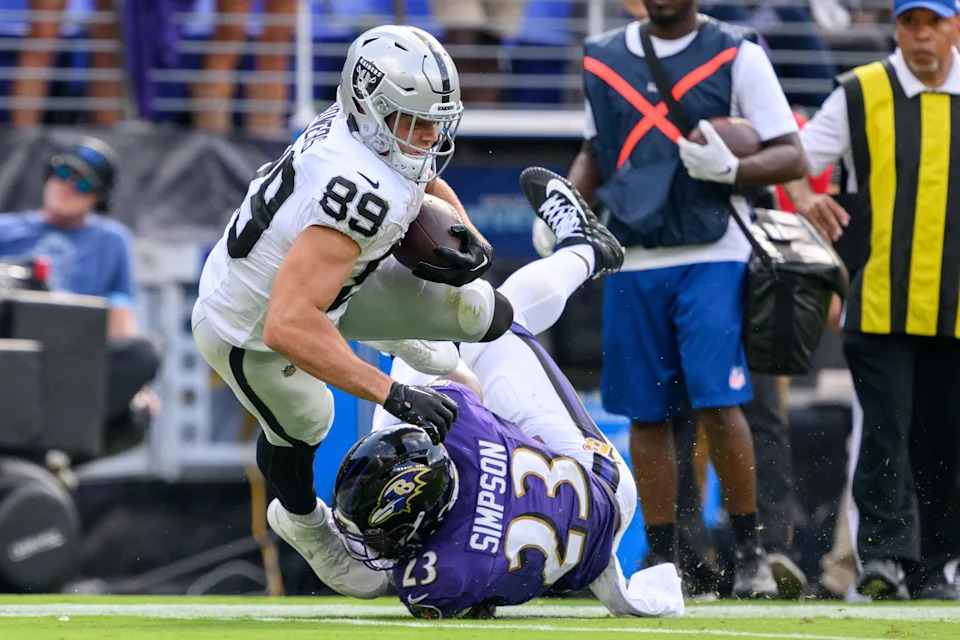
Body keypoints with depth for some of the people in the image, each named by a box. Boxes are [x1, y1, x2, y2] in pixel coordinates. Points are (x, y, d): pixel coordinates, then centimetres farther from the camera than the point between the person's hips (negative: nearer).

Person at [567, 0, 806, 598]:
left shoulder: (736, 54, 0)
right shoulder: (602, 57, 12)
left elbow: (793, 157, -3)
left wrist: (730, 169, -21)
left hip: (711, 258, -4)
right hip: (632, 262, 4)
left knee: (718, 402, -14)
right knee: (646, 413, 4)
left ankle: (750, 550, -2)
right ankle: (662, 562, 12)